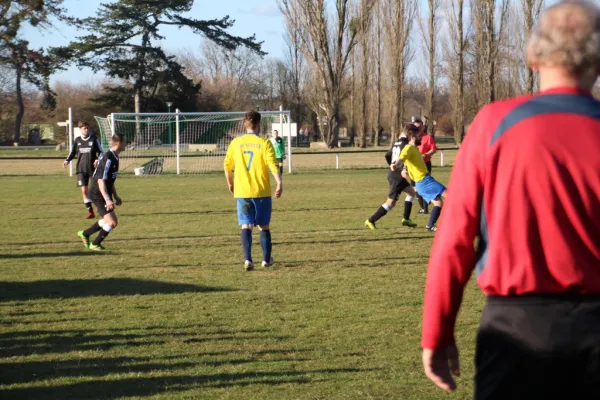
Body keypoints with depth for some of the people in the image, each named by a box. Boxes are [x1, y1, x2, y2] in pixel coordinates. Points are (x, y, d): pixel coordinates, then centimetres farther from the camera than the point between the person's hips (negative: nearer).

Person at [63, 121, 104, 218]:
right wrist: (67, 161, 1)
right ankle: (90, 212, -2)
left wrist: (98, 160, -18)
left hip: (93, 168, -2)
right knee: (84, 190, -8)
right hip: (81, 169, 2)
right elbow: (72, 152, 16)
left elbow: (100, 152, 1)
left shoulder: (94, 139, -2)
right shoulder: (77, 140, 6)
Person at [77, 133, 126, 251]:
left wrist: (115, 196, 23)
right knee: (112, 222, -10)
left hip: (104, 194, 10)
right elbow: (101, 180, -27)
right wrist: (107, 199, -31)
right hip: (98, 195, -10)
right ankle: (95, 244, 7)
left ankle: (85, 234, 35)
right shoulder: (108, 159, -22)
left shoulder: (114, 158, 9)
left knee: (108, 220, 21)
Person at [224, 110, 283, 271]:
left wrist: (230, 183, 23)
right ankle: (266, 259, 22)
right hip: (262, 191, -1)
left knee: (246, 226, 1)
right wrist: (279, 183, -17)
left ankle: (247, 259, -14)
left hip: (242, 191, 1)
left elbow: (227, 165, 9)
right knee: (264, 226, 13)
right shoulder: (264, 143, -6)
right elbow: (273, 164, -17)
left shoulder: (235, 143, 3)